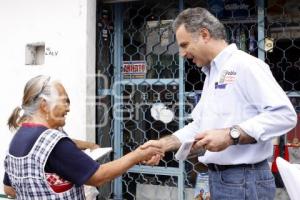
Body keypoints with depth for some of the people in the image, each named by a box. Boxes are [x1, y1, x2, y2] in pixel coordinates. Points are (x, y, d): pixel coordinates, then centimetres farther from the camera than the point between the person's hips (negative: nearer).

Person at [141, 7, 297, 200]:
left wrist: (231, 135, -27)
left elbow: (284, 114, -22)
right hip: (218, 176, 9)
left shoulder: (244, 64, -13)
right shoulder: (212, 75, 15)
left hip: (244, 179, -8)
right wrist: (164, 144, 7)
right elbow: (199, 125, 17)